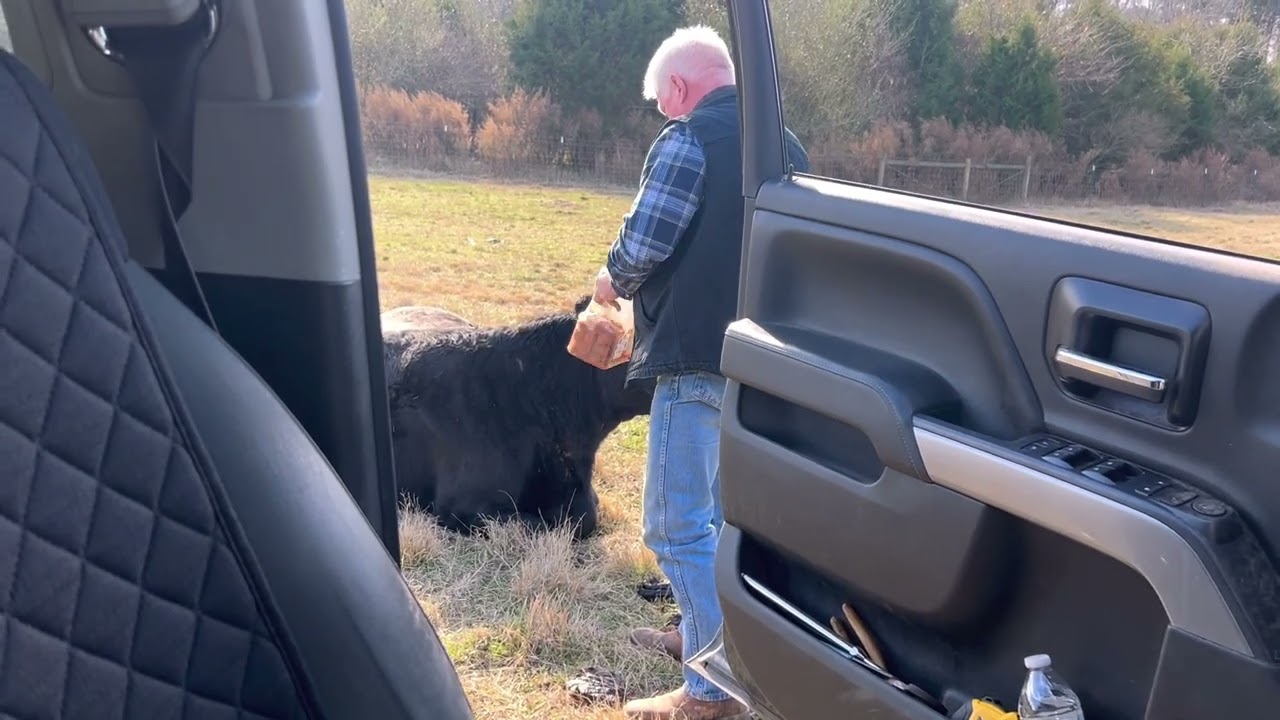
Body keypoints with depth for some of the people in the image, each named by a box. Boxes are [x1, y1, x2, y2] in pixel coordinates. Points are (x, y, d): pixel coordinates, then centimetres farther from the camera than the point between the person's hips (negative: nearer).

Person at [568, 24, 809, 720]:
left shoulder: (688, 139, -11)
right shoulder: (786, 147, 15)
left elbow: (643, 245, -18)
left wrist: (613, 283, 2)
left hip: (700, 358, -9)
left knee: (676, 525, -2)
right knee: (721, 510, 21)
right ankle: (706, 635, 35)